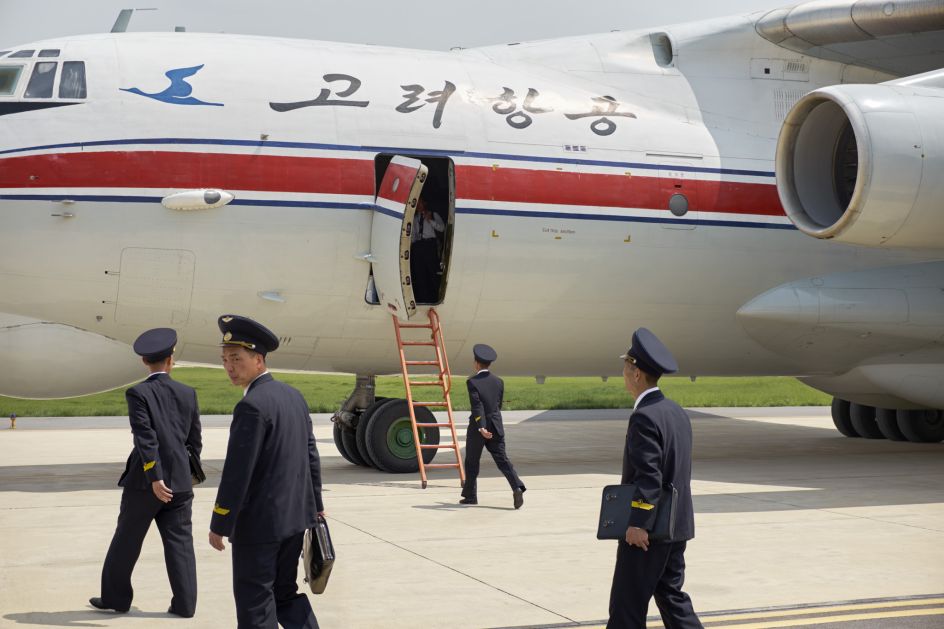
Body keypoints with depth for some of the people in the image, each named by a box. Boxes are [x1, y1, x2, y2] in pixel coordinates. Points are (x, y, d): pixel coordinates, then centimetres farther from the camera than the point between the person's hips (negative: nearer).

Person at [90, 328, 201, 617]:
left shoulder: (138, 393, -8)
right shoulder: (188, 393, 4)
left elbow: (146, 438, -16)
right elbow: (194, 441, 9)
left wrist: (155, 478, -18)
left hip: (145, 481, -3)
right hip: (180, 481, 3)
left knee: (126, 540, 11)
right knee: (180, 542, 5)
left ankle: (115, 596, 21)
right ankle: (184, 603, 2)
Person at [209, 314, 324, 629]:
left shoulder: (252, 406, -19)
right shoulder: (293, 395, 7)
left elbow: (237, 473, -20)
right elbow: (311, 455, 13)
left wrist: (219, 525, -14)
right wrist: (315, 505, 21)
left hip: (259, 522, -8)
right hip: (295, 515, 9)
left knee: (255, 602, 2)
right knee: (285, 592, 19)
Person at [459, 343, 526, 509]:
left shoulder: (472, 382, -12)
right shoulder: (498, 381, 5)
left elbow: (477, 406, -21)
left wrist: (481, 427, -27)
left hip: (478, 428, -4)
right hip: (496, 427, 4)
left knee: (472, 462, 12)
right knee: (502, 459, 0)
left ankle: (470, 495, 21)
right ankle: (517, 487, -21)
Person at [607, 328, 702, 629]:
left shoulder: (644, 417, -18)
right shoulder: (677, 412, 11)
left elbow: (648, 477, -24)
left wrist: (638, 523, -23)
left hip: (649, 529, -9)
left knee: (627, 604, 0)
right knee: (671, 595, 15)